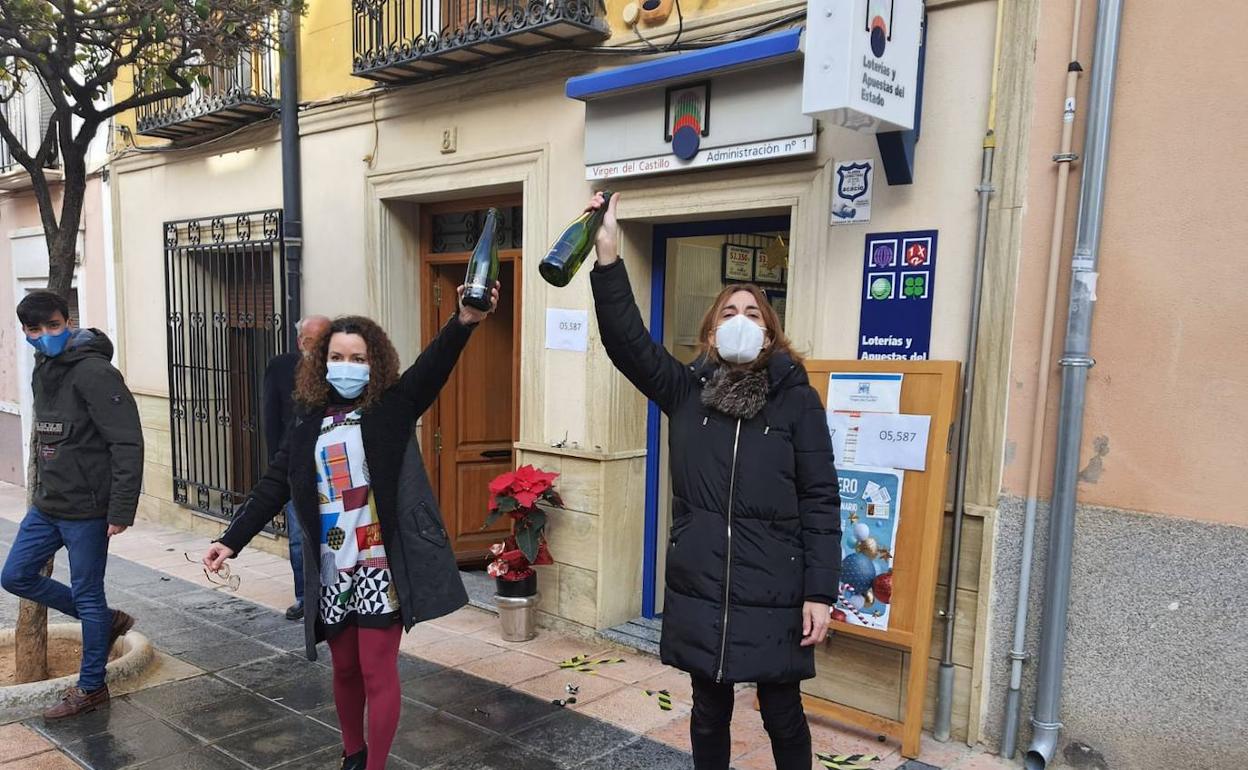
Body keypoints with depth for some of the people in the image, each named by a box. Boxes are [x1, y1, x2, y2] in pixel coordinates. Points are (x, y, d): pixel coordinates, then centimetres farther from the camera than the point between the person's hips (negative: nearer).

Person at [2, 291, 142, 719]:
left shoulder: (93, 372, -19)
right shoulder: (42, 371, 10)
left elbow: (127, 444, -23)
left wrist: (121, 510, -24)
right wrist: (42, 489, 17)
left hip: (86, 508, -9)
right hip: (47, 504, 9)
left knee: (87, 595, 3)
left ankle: (91, 688, 20)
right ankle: (107, 621, 27)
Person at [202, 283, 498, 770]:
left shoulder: (393, 407, -6)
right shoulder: (308, 421, 5)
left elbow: (433, 366, -24)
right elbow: (274, 486, 8)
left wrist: (464, 322, -41)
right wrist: (232, 540, 2)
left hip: (380, 566, -4)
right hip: (330, 570, 4)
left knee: (377, 672, 4)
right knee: (344, 669, 19)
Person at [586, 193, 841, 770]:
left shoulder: (798, 400, -4)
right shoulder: (686, 392, 2)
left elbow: (821, 502, -5)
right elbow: (626, 339, -11)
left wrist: (820, 593, -9)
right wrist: (608, 256, -22)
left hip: (773, 598, -2)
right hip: (700, 592, 2)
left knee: (783, 717, 13)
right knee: (709, 712, 18)